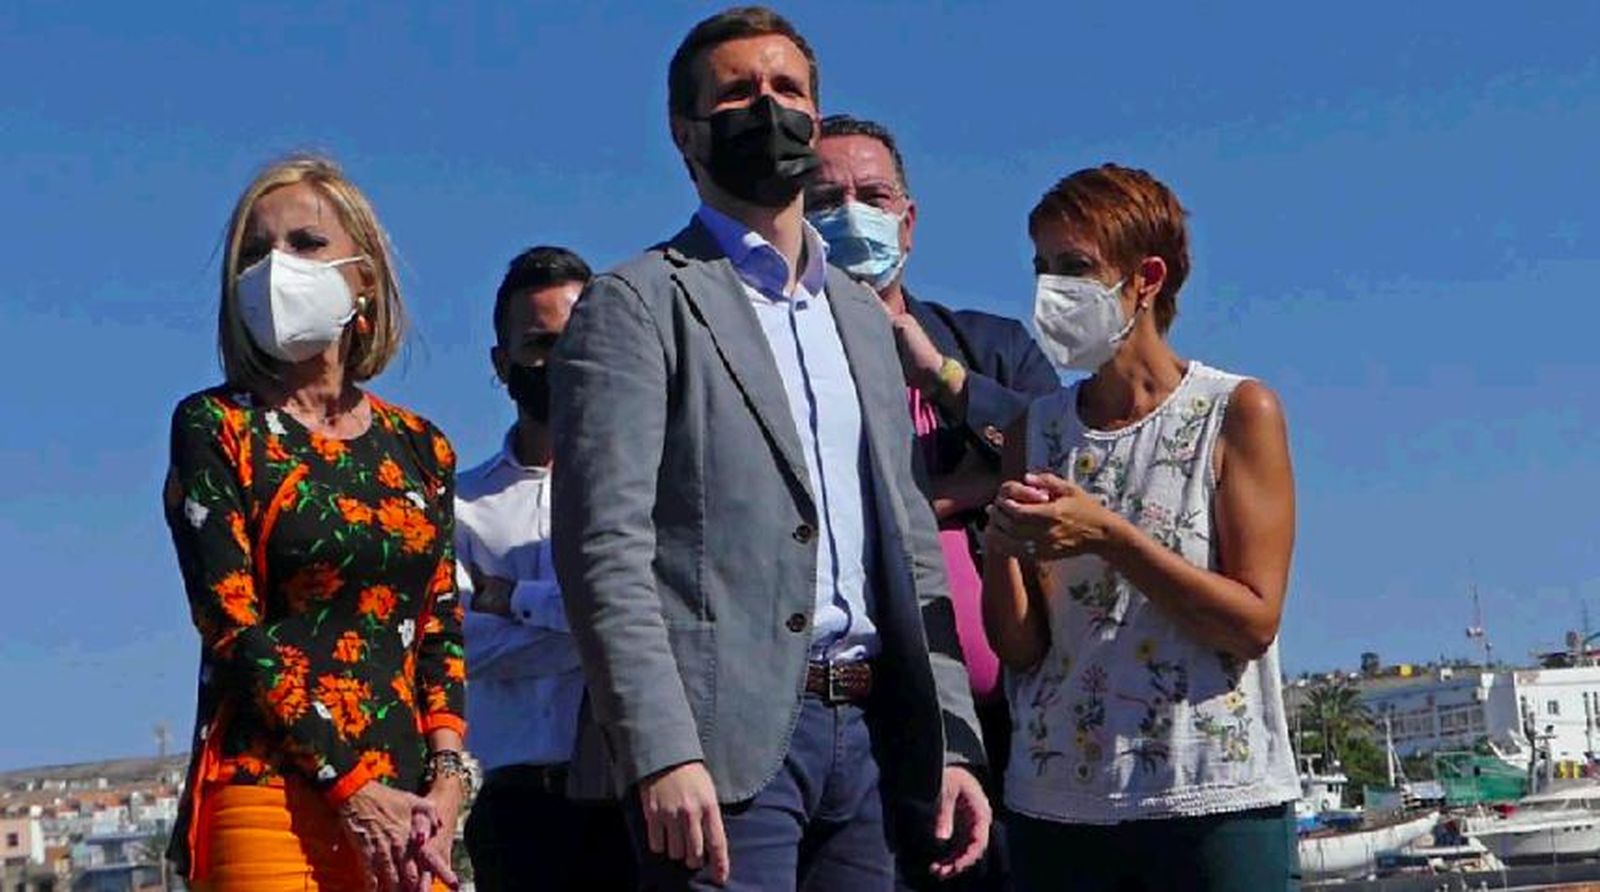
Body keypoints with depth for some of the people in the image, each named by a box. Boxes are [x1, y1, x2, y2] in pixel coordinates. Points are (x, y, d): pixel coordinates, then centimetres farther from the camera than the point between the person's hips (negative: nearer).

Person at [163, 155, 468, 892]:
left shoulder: (420, 448, 14)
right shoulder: (215, 427, 3)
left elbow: (441, 629, 13)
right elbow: (235, 629, -6)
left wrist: (445, 779, -3)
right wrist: (354, 789, -13)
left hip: (402, 807, 4)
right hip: (271, 798, -4)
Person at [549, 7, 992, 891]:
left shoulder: (861, 314, 21)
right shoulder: (636, 305, 0)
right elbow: (604, 551, -10)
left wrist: (950, 743, 10)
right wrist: (662, 753, -20)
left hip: (872, 734, 6)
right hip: (727, 738, -6)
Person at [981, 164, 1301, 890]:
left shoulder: (1238, 413, -2)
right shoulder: (1036, 429, 9)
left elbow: (1254, 623, -9)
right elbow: (1019, 648, 7)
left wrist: (1108, 537, -17)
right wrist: (1002, 547, -13)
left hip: (1213, 801, -3)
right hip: (1054, 799, 4)